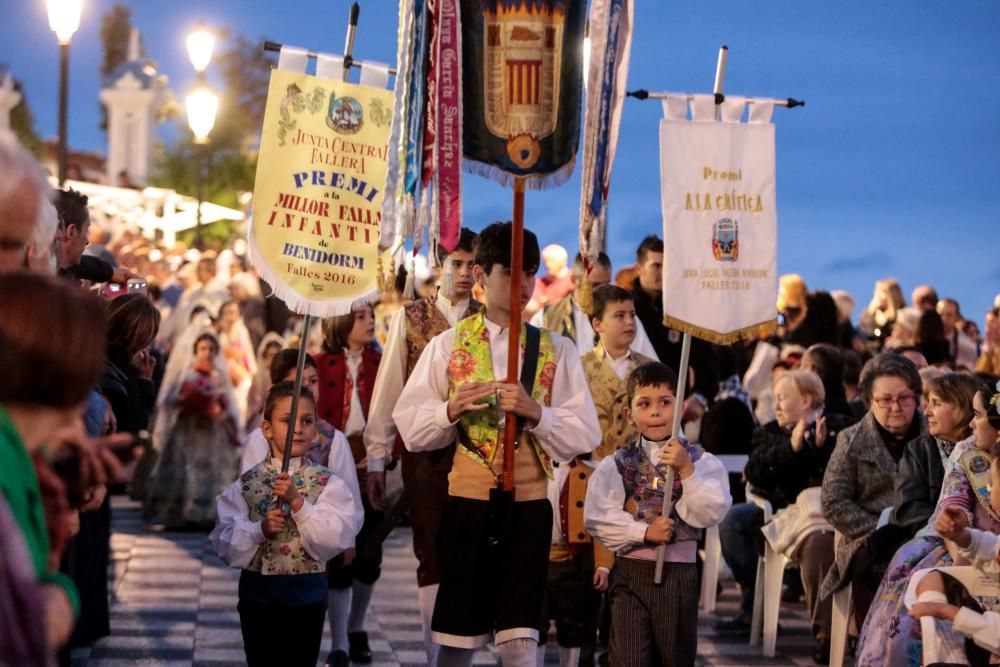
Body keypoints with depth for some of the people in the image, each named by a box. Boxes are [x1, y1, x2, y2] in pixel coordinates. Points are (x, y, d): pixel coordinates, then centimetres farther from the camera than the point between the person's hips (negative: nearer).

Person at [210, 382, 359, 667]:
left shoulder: (327, 483, -3)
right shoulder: (245, 484, 0)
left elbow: (335, 539, -15)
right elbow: (225, 542, -4)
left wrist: (297, 501, -23)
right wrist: (260, 530, -21)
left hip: (306, 593, -1)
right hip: (258, 593, 1)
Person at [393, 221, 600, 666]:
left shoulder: (556, 350, 6)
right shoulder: (448, 346, 6)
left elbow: (585, 435, -1)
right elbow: (410, 428, 3)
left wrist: (535, 412, -17)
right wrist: (452, 410, -16)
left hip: (528, 504, 0)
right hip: (467, 501, 0)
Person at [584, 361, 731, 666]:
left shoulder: (701, 461, 2)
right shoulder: (616, 464, 3)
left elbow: (712, 513, -10)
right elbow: (597, 518, -6)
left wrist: (686, 470, -17)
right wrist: (644, 532, -16)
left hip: (679, 572, 1)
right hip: (631, 570, 0)